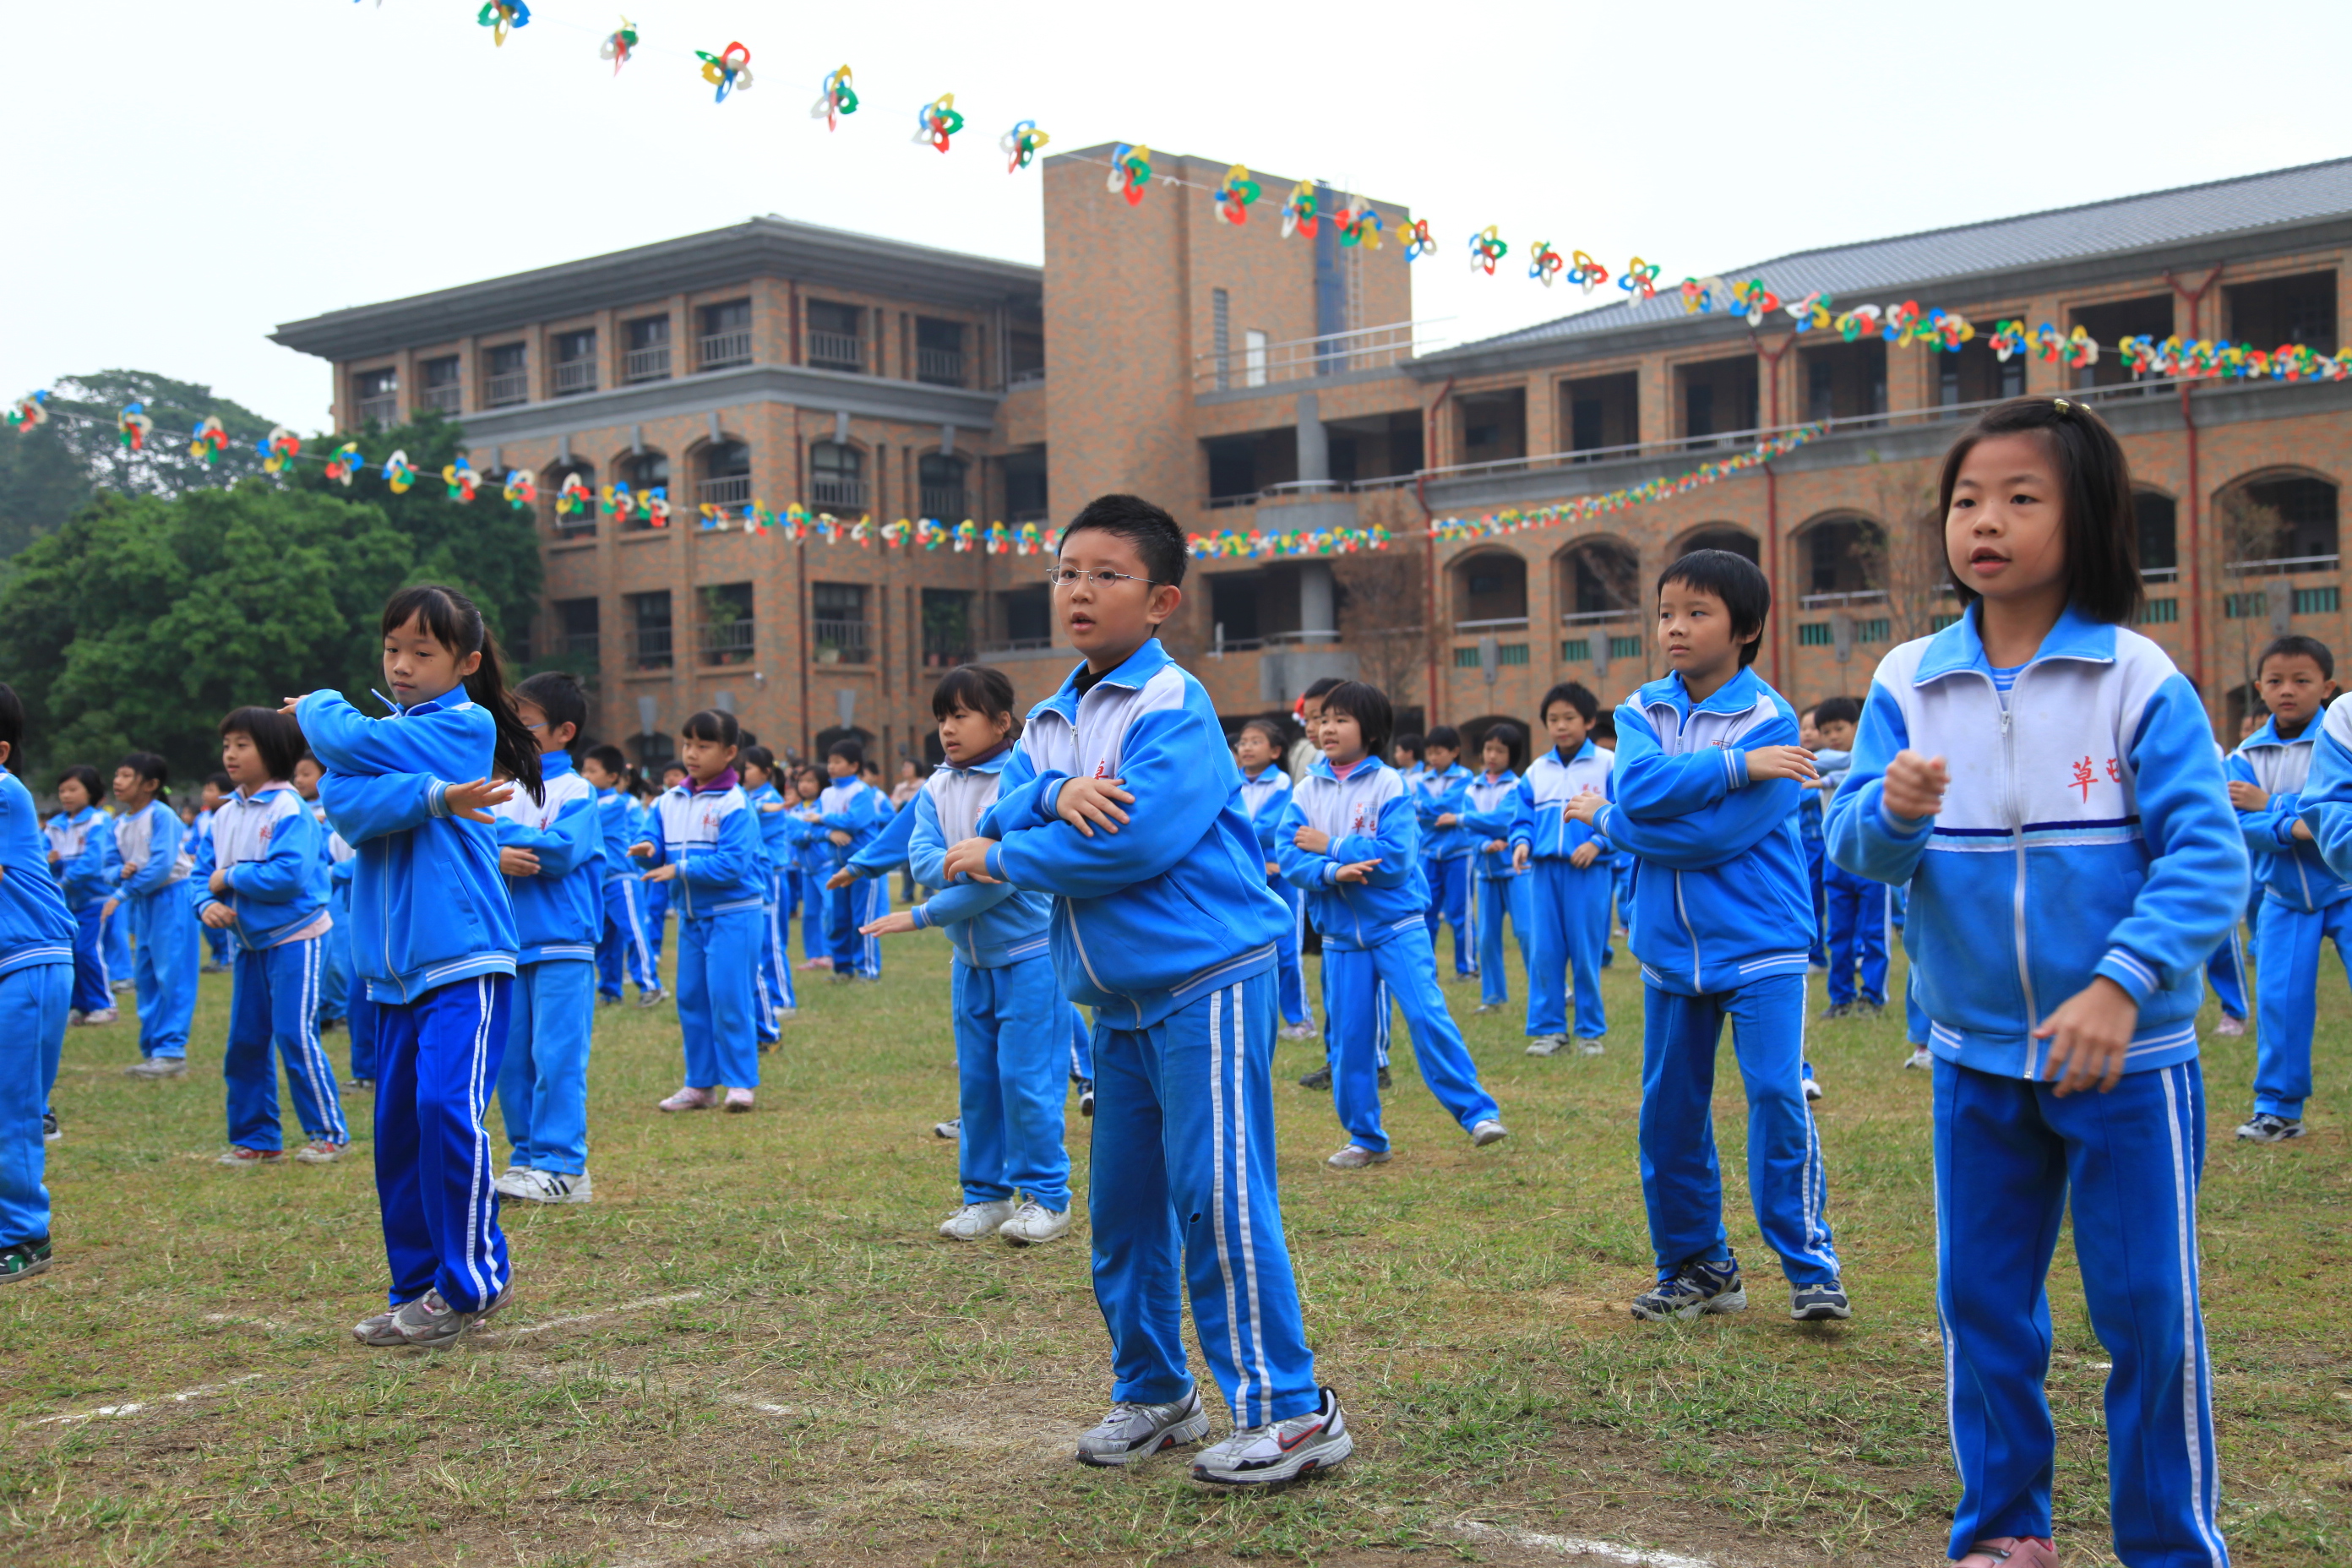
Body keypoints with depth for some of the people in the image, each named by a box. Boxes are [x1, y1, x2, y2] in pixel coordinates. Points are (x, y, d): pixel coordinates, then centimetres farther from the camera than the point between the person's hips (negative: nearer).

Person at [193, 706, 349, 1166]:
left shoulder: (289, 809, -15)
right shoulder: (224, 814, 8)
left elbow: (289, 875, -26)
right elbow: (203, 872, 9)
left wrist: (230, 877, -17)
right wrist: (207, 903, -13)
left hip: (296, 936, -8)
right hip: (250, 941, 8)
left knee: (294, 1033, -10)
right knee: (244, 1040, 9)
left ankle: (328, 1132, 1)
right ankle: (255, 1138, 19)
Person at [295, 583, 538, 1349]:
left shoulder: (467, 725, -4)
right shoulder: (386, 729, 14)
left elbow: (351, 742, -13)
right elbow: (345, 804, -6)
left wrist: (317, 707, 9)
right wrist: (430, 796, -22)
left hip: (464, 960, -7)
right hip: (394, 969, 7)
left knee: (447, 1107, -18)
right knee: (397, 1127, 7)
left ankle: (470, 1281, -6)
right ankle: (418, 1287, 16)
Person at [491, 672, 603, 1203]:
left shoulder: (575, 791, -4)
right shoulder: (506, 788, 14)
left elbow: (561, 849, -19)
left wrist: (501, 836, -11)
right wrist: (498, 856, -17)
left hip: (561, 944, -7)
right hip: (511, 944, 7)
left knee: (556, 1055, -7)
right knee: (511, 1056, 9)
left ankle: (562, 1166, -3)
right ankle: (526, 1158, 18)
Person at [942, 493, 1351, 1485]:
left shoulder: (1175, 708, -11)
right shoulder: (1049, 720, 13)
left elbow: (1133, 840, -22)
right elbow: (1001, 811, 1)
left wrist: (1002, 858, -10)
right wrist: (1056, 794, -21)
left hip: (1206, 980, -8)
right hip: (1118, 998, 8)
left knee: (1217, 1196, -9)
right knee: (1123, 1205, 13)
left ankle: (1289, 1411, -2)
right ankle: (1152, 1393, 27)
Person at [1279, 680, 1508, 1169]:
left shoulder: (1388, 785, -8)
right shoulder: (1307, 791, 4)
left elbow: (1395, 858, -18)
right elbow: (1289, 858, -5)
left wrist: (1330, 846, -15)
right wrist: (1332, 872, -23)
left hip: (1397, 926, -4)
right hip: (1340, 935, 4)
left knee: (1428, 1015, -14)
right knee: (1348, 1036, 6)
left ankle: (1478, 1113, -4)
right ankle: (1366, 1138, 18)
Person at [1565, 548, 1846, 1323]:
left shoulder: (1771, 719, -12)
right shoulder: (1642, 710, 5)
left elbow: (1716, 834, -20)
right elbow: (1636, 784, -16)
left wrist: (1605, 822, -9)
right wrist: (1736, 766, -22)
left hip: (1759, 943, -5)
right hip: (1670, 947, 5)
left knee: (1778, 1097, -11)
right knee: (1668, 1109, 9)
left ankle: (1811, 1265, 2)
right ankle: (1695, 1265, 23)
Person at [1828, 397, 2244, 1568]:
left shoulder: (2138, 677, -10)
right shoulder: (1909, 681, -1)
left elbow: (2207, 853, -15)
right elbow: (1854, 851, -4)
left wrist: (2123, 985, -27)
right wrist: (1890, 812, -28)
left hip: (2127, 1054, -3)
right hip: (1974, 1056, 3)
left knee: (2149, 1309, 3)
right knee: (1982, 1301, 13)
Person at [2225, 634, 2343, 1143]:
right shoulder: (2246, 756, 0)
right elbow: (2236, 823, -12)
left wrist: (2271, 805, -19)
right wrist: (2292, 827, -29)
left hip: (2344, 892, -3)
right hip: (2285, 897, 3)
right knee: (2278, 1002, 3)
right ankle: (2278, 1109, 15)